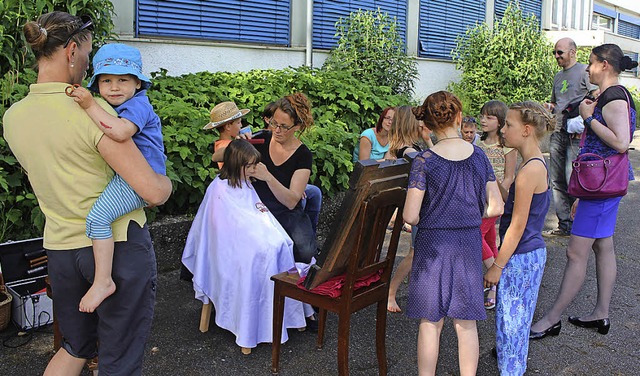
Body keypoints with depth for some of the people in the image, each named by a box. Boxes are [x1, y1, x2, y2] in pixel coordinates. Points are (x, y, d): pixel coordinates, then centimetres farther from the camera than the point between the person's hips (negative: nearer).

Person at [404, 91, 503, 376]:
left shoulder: (424, 161, -13)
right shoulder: (479, 156, -2)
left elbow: (410, 216, -15)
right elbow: (495, 208, 0)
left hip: (433, 245, -3)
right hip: (469, 245, 3)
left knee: (430, 323, 10)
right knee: (466, 324, 14)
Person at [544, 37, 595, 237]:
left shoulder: (584, 71, -3)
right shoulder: (558, 76, 20)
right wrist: (548, 107, 8)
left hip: (576, 133, -8)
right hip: (558, 133, 8)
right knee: (557, 182, 7)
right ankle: (565, 225, 15)